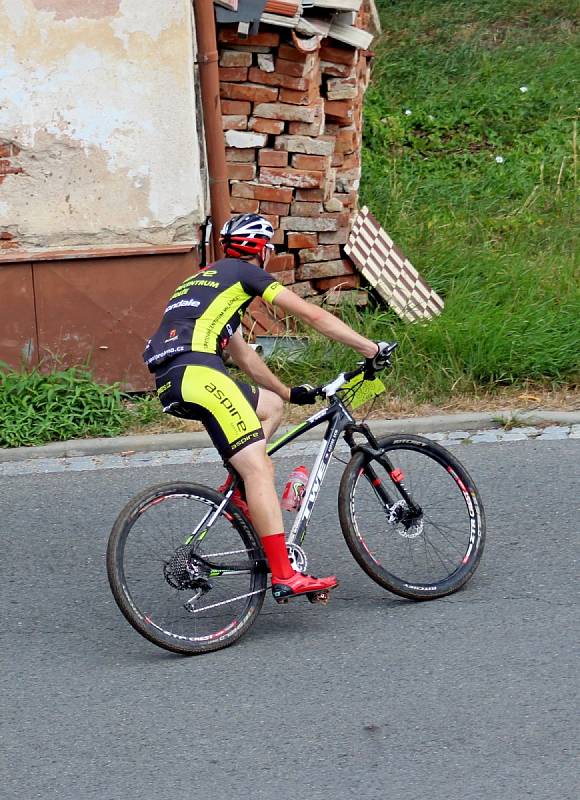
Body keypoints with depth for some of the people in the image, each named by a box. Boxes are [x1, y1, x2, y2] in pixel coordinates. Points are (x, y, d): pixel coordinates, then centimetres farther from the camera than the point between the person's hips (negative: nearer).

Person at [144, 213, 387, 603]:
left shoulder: (207, 279, 34)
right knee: (257, 468, -12)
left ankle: (240, 487, 9)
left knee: (270, 405, 26)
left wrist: (287, 392, 46)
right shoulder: (245, 272, 9)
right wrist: (372, 348, 12)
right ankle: (285, 576, -20)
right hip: (197, 371, -9)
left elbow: (243, 355, 40)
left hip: (169, 382, 9)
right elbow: (313, 315, 6)